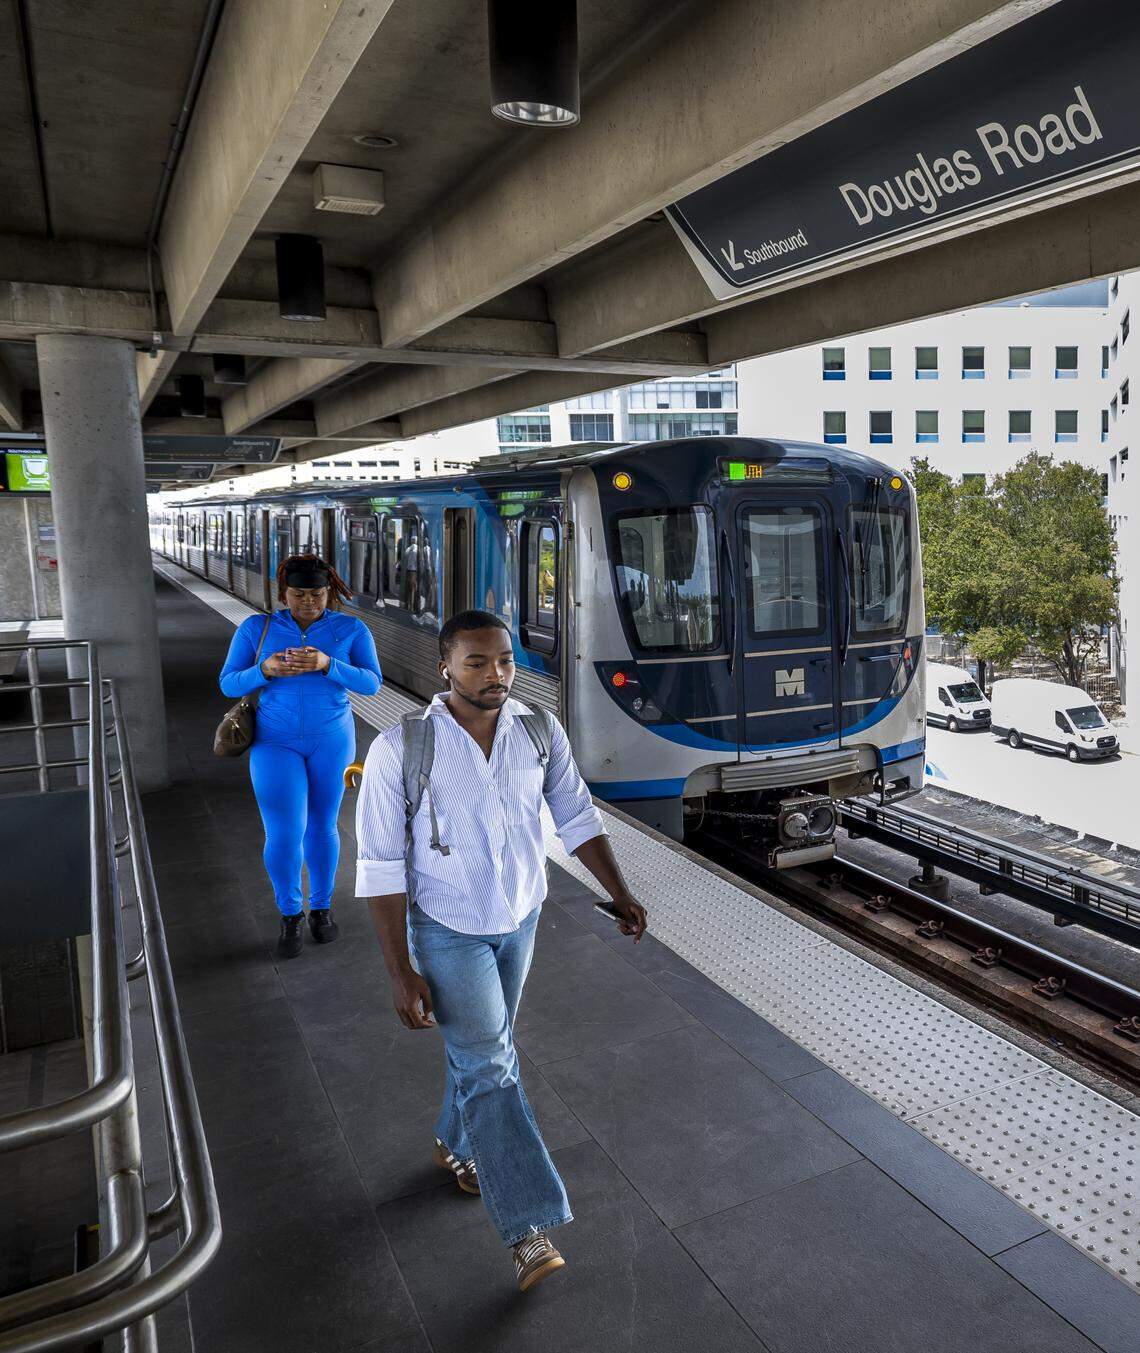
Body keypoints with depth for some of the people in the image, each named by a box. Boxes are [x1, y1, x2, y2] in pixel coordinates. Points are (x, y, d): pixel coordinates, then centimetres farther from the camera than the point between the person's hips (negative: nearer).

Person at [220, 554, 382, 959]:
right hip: (276, 743, 0)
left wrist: (325, 664, -30)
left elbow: (370, 683, -13)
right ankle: (289, 913, 17)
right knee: (284, 834, -8)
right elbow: (230, 684, -4)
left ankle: (321, 907, 32)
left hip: (330, 741, 1)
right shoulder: (255, 628, -5)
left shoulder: (352, 629, -6)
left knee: (321, 827, 11)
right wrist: (266, 670, -25)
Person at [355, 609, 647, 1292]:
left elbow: (577, 815, -2)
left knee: (486, 1047, 22)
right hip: (446, 929, -4)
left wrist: (622, 894, -9)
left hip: (519, 918, 4)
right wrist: (402, 973, -20)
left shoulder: (540, 732, -14)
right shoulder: (400, 750, -25)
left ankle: (458, 1144, 49)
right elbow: (382, 867, -20)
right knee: (489, 1066, -4)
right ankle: (531, 1230, 7)